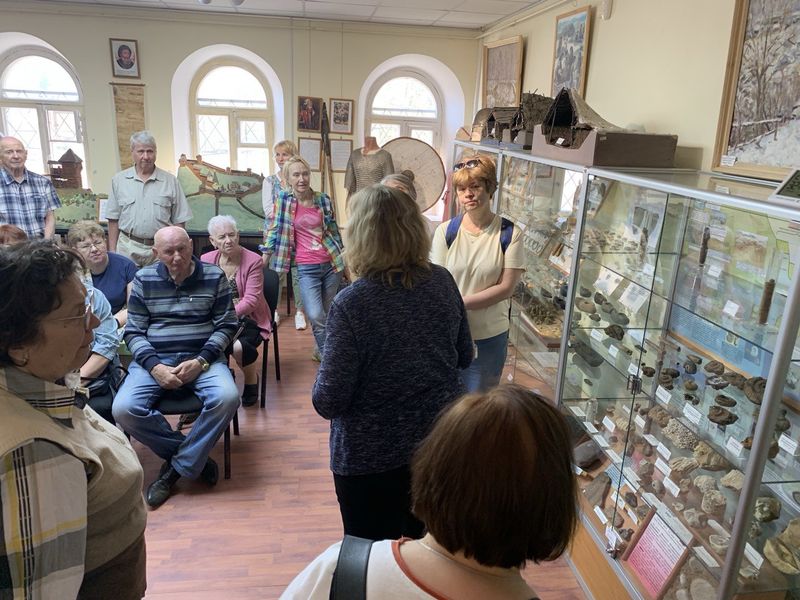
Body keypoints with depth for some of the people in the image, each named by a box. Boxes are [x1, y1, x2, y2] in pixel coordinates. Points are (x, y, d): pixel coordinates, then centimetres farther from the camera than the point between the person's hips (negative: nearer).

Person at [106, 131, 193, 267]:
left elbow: (179, 221, 4)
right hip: (128, 248, 1)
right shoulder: (119, 180, 7)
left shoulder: (170, 181, 4)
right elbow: (113, 220, 8)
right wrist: (112, 252, 4)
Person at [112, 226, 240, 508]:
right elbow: (134, 331, 4)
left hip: (202, 357, -1)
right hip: (154, 359, 1)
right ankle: (194, 455, -6)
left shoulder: (214, 276, 1)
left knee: (227, 398, -30)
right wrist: (154, 366, -13)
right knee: (124, 409, -24)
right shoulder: (143, 279, 5)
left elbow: (226, 325, 1)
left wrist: (200, 361, -13)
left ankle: (179, 465, -9)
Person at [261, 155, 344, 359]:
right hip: (306, 268, -2)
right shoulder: (283, 199, -2)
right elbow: (274, 230, 2)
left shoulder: (323, 199, 2)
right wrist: (263, 262, 0)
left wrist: (344, 260, 16)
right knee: (316, 317, -15)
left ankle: (323, 350, 33)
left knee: (328, 314, 10)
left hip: (332, 264, 2)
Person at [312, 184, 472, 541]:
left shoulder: (352, 304, -25)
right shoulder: (443, 282, -8)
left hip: (371, 458, -5)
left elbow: (328, 402, -21)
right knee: (420, 541, 29)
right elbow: (464, 357, 5)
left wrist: (322, 386, -1)